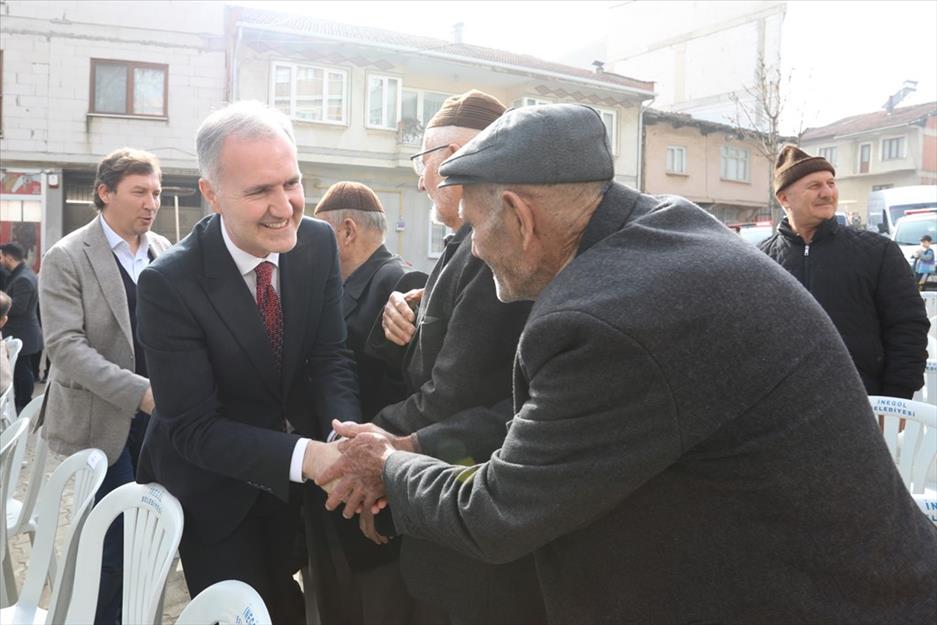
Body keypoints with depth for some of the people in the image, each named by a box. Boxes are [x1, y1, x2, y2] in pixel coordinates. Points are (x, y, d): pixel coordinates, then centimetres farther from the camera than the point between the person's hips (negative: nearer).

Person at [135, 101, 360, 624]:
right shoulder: (169, 284, -27)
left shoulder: (319, 243, -13)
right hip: (213, 487, -4)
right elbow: (193, 428, -26)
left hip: (295, 481, 4)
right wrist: (308, 455, -39)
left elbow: (330, 356, -11)